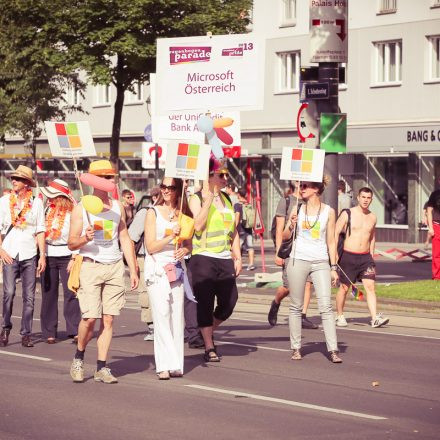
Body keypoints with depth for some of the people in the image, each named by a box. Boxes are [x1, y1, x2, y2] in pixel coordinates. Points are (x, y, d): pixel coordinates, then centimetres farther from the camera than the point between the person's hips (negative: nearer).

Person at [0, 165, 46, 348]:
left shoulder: (36, 202, 7)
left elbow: (40, 230, 7)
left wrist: (42, 255, 1)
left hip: (30, 255, 1)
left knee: (29, 296, 0)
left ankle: (26, 334, 7)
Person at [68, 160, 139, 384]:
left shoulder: (118, 207, 12)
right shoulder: (81, 208, 0)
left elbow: (125, 239, 16)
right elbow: (71, 243, -1)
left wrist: (133, 270, 11)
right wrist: (85, 238, -23)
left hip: (115, 266, 4)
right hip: (90, 265, -4)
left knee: (108, 319, 0)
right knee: (90, 317, -11)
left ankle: (102, 368, 5)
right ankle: (78, 358, 12)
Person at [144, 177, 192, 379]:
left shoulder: (183, 214, 12)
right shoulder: (153, 213, 0)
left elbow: (189, 243, 18)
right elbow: (150, 246, -4)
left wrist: (185, 250, -4)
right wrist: (171, 237, -18)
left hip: (176, 268, 4)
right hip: (157, 269, -4)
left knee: (177, 315, 0)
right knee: (161, 314, -12)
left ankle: (176, 364, 3)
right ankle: (164, 366, -14)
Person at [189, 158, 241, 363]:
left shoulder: (227, 199, 17)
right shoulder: (197, 198, -2)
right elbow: (198, 226, -16)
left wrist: (237, 256, 14)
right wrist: (208, 201, -18)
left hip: (225, 259, 6)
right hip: (204, 257, -6)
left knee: (229, 302, 3)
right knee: (205, 304, -2)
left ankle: (207, 332, 28)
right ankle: (209, 348, 5)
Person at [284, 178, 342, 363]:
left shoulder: (328, 212, 4)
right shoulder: (298, 209, 7)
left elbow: (331, 241, 8)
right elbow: (285, 236, 10)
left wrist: (333, 267, 4)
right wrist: (291, 224, -11)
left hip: (321, 262, -1)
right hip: (298, 259, 1)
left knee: (326, 306, -8)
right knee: (296, 306, 3)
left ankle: (333, 350, -9)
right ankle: (296, 348, 11)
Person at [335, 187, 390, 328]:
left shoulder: (372, 217, 9)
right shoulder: (347, 214, -4)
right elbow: (335, 233, -4)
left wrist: (371, 255, 22)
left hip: (365, 257, 3)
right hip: (348, 256, -3)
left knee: (370, 286, -10)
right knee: (344, 287, 7)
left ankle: (375, 318, -16)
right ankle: (339, 316, 23)